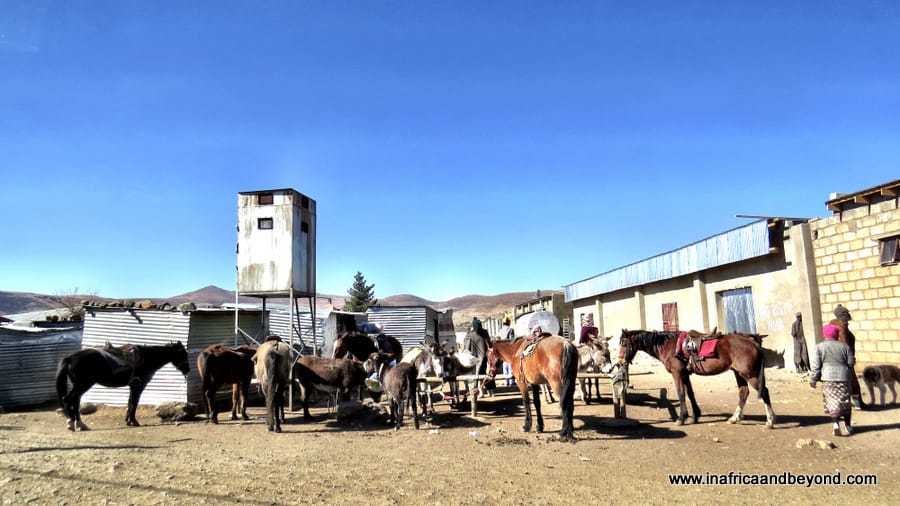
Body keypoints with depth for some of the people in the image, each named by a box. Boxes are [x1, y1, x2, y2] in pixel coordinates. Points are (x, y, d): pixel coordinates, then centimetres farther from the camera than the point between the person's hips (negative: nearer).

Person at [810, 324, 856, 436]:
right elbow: (851, 362, 4)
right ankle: (848, 426, 23)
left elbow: (816, 365, -5)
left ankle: (835, 424, -17)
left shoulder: (819, 347, -1)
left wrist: (813, 380, 1)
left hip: (828, 378, -2)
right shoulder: (844, 346, 4)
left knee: (832, 403, 0)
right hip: (844, 377, 2)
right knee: (845, 402, 14)